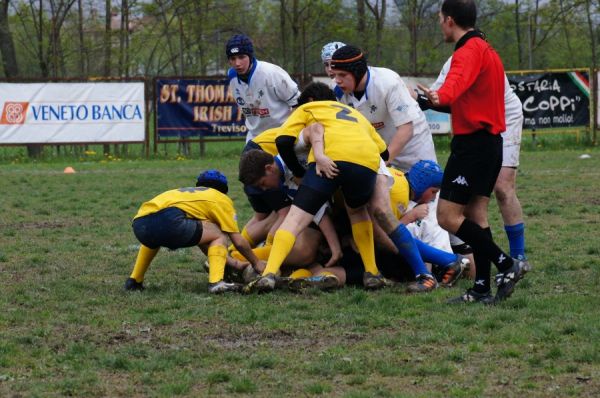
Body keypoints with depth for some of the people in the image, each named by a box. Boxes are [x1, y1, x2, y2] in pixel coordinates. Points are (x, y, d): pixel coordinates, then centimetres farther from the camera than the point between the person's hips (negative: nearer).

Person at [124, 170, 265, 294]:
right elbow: (238, 241, 18)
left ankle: (135, 280, 35)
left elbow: (201, 238, 46)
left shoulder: (187, 192, 40)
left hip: (139, 223, 7)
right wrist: (256, 263, 34)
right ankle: (216, 282, -10)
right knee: (219, 236, 11)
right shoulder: (221, 199, 22)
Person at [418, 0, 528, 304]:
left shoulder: (468, 51, -14)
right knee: (476, 215, 10)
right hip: (491, 141, 10)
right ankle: (482, 289, 7)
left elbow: (457, 82, -37)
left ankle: (506, 264, -12)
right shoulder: (487, 49, 18)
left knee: (448, 216, -10)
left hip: (472, 143, -10)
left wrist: (440, 97, -57)